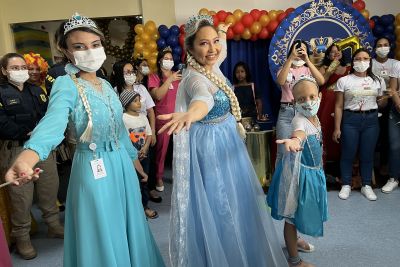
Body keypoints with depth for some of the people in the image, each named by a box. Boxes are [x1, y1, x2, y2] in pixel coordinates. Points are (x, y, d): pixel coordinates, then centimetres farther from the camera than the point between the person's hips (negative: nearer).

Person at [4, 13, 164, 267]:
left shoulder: (106, 84, 5)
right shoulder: (66, 85, -16)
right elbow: (53, 122, -36)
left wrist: (133, 157, 21)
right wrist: (26, 158, -54)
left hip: (121, 164, 7)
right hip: (93, 168, -6)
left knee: (127, 225, 20)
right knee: (103, 236, 8)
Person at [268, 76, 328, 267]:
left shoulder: (315, 118, 3)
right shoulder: (299, 119, -25)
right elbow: (299, 131, -51)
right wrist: (295, 140, -73)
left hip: (313, 171, 9)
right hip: (298, 171, -9)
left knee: (300, 210, 26)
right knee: (292, 215, 5)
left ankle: (293, 240, 50)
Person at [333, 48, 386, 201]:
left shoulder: (377, 81, 9)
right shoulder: (344, 81, -1)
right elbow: (339, 106, -3)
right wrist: (337, 128, -6)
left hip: (371, 119, 3)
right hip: (350, 119, -2)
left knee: (367, 154, 7)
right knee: (348, 154, 1)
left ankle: (366, 186, 21)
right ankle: (346, 185, 16)